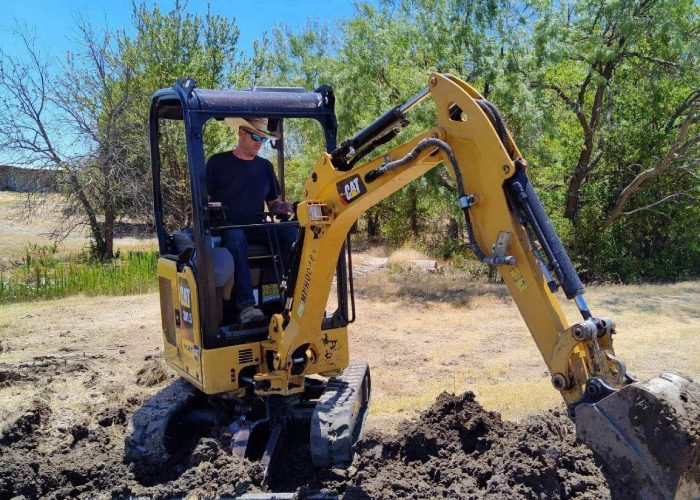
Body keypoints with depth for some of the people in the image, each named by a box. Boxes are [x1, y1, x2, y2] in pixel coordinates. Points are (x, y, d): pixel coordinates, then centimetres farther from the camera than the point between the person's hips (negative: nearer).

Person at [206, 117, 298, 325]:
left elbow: (273, 202, 22)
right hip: (228, 227, -4)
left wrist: (282, 206, -3)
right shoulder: (218, 163, 6)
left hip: (258, 227, 4)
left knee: (293, 233, -25)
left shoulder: (265, 167, 19)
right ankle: (245, 305, -46)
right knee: (235, 239, -40)